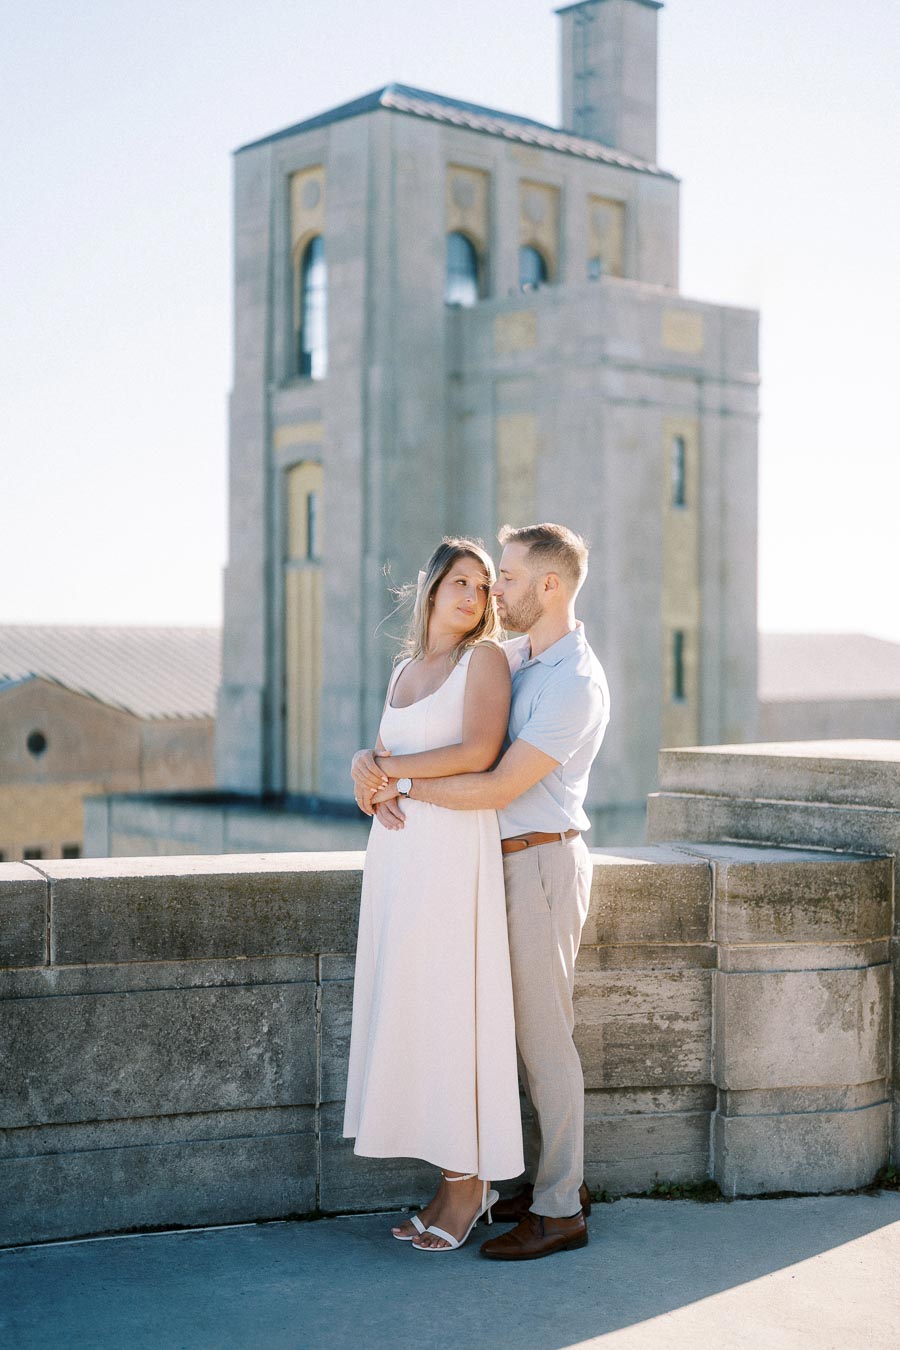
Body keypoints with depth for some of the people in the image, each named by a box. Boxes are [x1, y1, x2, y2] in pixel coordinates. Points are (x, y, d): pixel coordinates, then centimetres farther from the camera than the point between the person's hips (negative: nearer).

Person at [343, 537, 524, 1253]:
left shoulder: (485, 658, -3)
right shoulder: (405, 672, 19)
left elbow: (478, 752, -17)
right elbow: (379, 757, 18)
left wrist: (389, 768, -8)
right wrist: (368, 772, -7)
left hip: (454, 852, -7)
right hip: (398, 849, 7)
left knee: (450, 1012, -4)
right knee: (410, 1012, 7)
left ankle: (468, 1184, 8)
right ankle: (458, 1181, 16)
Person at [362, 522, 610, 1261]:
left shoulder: (576, 684, -21)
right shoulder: (512, 657, 10)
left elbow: (497, 789, -24)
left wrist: (402, 783, -15)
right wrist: (374, 764, -6)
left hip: (540, 864, -9)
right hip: (514, 864, 9)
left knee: (543, 1036, -3)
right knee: (533, 1027, 15)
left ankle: (558, 1211, 6)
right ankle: (556, 1178, 27)